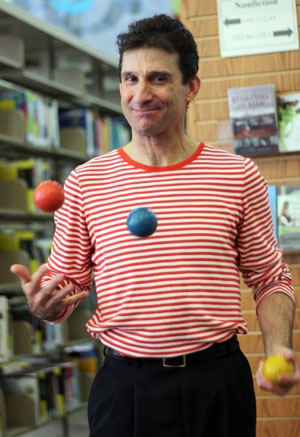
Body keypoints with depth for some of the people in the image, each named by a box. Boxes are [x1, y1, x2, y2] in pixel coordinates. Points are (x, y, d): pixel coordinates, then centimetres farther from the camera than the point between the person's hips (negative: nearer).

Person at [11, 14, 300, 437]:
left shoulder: (239, 176, 1)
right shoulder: (85, 182, 1)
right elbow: (66, 283, 8)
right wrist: (44, 303, -14)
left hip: (219, 384, 0)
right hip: (125, 386, 0)